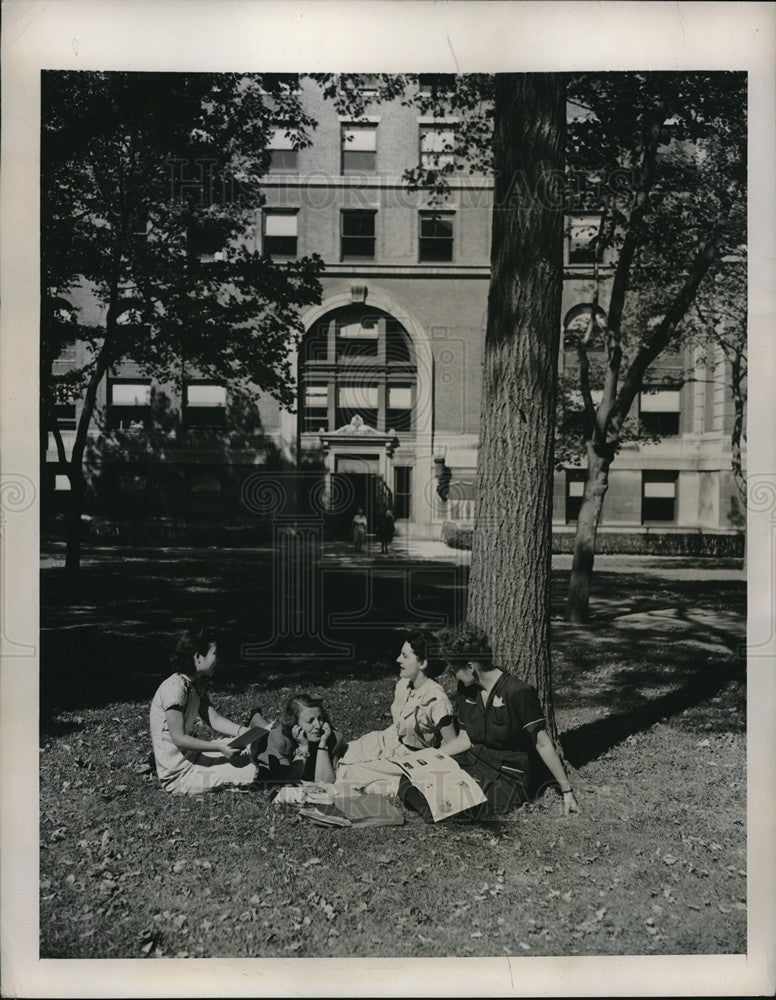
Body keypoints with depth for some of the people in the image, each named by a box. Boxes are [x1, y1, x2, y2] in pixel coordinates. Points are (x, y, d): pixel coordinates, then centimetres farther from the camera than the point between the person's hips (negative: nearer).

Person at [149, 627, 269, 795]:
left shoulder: (196, 685, 8)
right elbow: (179, 739, -24)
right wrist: (219, 747, -25)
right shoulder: (175, 688, -23)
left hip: (190, 755, 9)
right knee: (250, 771, -17)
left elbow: (214, 719, 3)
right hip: (178, 774, -9)